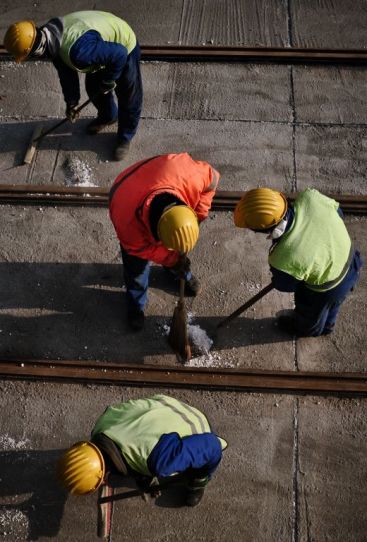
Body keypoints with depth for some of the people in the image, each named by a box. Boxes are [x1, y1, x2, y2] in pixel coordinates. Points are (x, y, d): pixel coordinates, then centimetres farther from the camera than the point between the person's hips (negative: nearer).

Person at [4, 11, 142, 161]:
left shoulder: (79, 51, -46)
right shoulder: (49, 34, -15)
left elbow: (119, 55, -36)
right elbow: (66, 71, 1)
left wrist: (108, 81, -19)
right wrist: (71, 102, 8)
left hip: (123, 47, -8)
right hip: (104, 45, 8)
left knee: (128, 98, 8)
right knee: (93, 88, 23)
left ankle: (125, 138, 32)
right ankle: (108, 116, 52)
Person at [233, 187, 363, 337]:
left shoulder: (285, 259, -42)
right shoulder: (310, 197, -30)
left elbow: (284, 285, -17)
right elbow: (338, 212, -7)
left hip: (328, 290, -5)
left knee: (310, 312, 32)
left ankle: (306, 328, 65)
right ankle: (326, 324, 68)